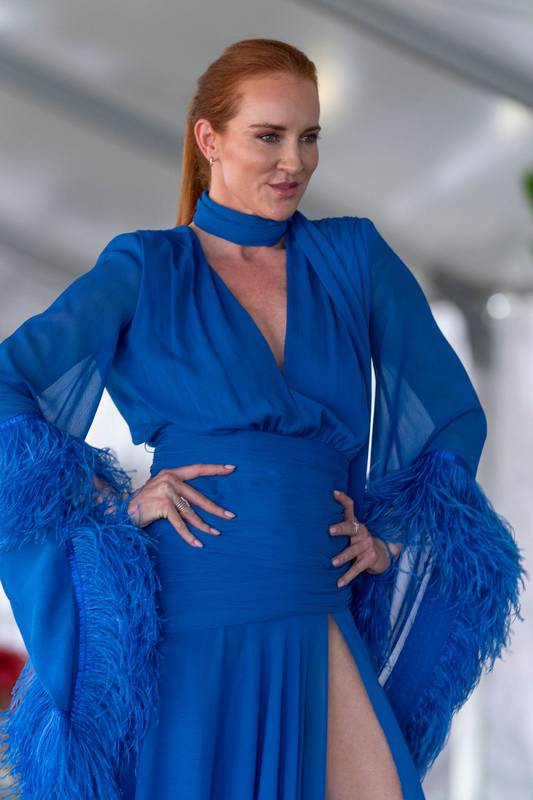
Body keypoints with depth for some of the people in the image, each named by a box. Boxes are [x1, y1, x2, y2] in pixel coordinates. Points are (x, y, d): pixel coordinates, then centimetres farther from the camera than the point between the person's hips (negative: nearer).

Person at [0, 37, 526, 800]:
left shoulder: (353, 256, 10)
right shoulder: (146, 270, 3)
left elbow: (455, 413, 16)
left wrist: (395, 531, 6)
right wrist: (117, 504, -9)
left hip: (318, 623, 2)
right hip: (186, 627, -2)